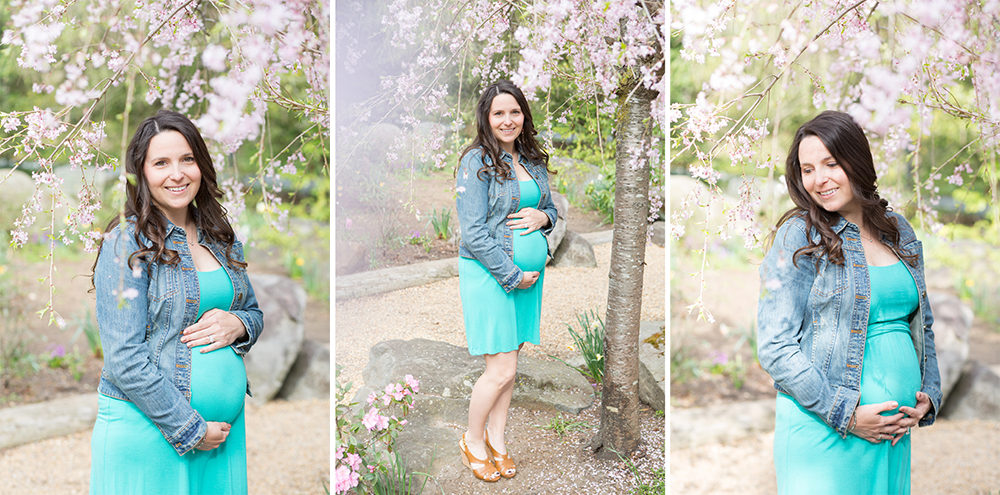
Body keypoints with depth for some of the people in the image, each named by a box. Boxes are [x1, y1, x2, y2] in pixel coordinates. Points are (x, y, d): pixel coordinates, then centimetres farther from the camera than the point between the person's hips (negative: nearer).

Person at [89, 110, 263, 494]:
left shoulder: (221, 239, 9)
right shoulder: (127, 244, -10)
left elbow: (255, 312, 18)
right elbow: (124, 360, -15)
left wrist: (237, 323, -5)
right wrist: (190, 429, -16)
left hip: (227, 426, 6)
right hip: (147, 430, -5)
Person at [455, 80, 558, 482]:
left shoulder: (533, 161, 10)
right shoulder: (476, 162, -12)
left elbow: (551, 206, 21)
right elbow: (473, 233, -15)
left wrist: (543, 216, -4)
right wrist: (513, 276, -15)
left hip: (530, 273, 7)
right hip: (489, 275, -6)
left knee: (510, 362, 13)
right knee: (501, 371, -5)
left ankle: (496, 438, 29)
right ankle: (473, 440, 18)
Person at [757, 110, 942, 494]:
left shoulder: (898, 231, 10)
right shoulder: (798, 236, -8)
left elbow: (921, 323, 20)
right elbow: (775, 348, -13)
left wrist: (928, 394, 5)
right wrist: (847, 415, -15)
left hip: (895, 428, 5)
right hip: (823, 431, -5)